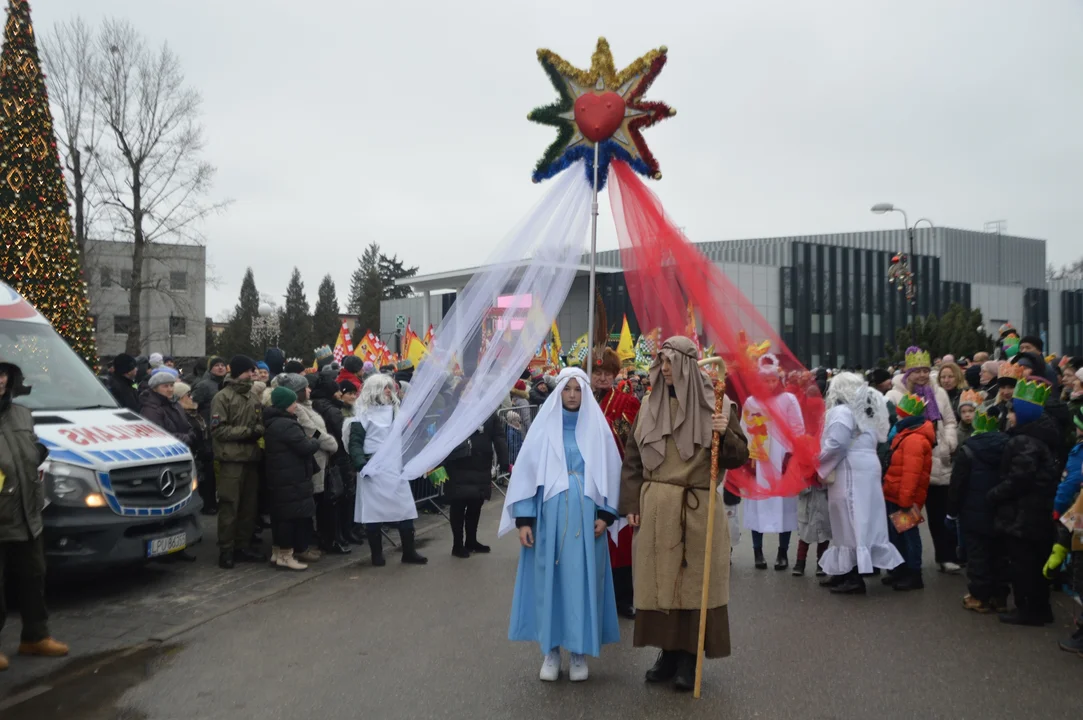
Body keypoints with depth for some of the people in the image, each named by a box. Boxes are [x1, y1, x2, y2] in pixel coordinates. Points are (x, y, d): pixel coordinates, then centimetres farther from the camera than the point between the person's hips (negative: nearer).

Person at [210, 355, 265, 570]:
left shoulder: (253, 397, 15)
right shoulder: (222, 397, -6)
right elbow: (218, 429, -12)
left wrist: (257, 430, -3)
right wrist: (246, 432, -14)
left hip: (251, 457, 7)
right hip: (231, 458, -7)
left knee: (249, 505, 10)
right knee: (229, 506, -4)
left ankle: (243, 546, 20)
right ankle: (226, 550, 4)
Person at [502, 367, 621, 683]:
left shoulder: (597, 427, 4)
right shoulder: (544, 426, 2)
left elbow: (610, 470, 6)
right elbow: (526, 470, 1)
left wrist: (606, 514, -3)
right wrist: (524, 518, -4)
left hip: (586, 516, 0)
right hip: (549, 515, 0)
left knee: (583, 580, 3)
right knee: (549, 579, 4)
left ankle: (580, 652, 15)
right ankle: (551, 650, 16)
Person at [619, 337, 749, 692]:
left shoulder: (715, 405, -2)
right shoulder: (650, 404, 7)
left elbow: (739, 457, -4)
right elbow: (632, 457, 9)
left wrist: (725, 434, -23)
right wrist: (631, 503, 4)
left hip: (699, 508, -3)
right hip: (656, 506, 3)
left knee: (695, 580, 2)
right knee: (659, 578, 7)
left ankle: (689, 656, 14)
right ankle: (668, 651, 20)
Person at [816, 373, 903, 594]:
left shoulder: (842, 412, -11)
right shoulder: (865, 411, 17)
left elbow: (835, 445, -19)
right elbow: (866, 443, 13)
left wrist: (815, 462, -5)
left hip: (850, 473, -9)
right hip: (866, 469, 9)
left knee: (851, 523, -5)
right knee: (860, 522, 10)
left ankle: (853, 578, -2)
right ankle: (846, 574, 17)